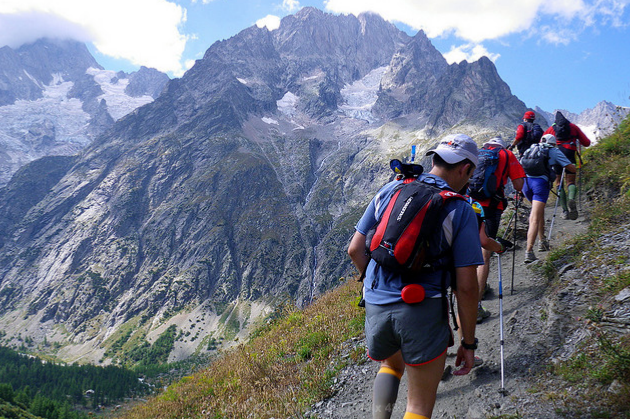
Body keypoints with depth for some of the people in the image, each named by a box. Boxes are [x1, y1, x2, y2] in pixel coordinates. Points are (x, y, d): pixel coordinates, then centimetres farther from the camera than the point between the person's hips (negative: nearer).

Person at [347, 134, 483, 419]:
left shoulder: (390, 190, 6)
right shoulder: (461, 211, -4)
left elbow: (355, 250, 7)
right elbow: (466, 286, -7)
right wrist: (468, 343, 3)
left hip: (375, 307, 4)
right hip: (423, 312, -4)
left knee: (392, 364, 34)